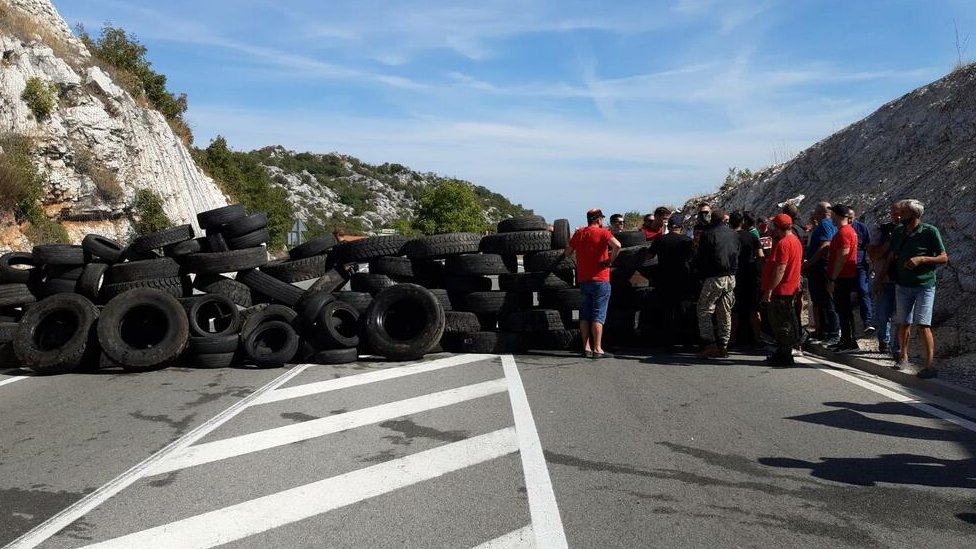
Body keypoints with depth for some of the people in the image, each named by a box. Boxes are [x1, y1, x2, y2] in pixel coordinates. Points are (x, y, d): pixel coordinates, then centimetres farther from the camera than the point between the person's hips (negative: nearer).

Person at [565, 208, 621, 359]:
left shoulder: (578, 233, 7)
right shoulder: (602, 232, -9)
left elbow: (567, 253, 16)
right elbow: (617, 245, -26)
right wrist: (610, 261, -14)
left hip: (583, 280, 5)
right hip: (600, 280, -5)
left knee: (585, 314, 12)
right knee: (598, 315, -3)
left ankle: (586, 348, 12)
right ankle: (597, 349, -4)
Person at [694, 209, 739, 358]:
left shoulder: (708, 233, -8)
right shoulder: (733, 234, 10)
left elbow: (700, 258, -5)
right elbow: (737, 255, 17)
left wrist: (702, 276, 6)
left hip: (714, 278, -6)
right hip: (731, 278, 6)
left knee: (704, 310, 1)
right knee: (725, 313, 11)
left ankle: (710, 345, -8)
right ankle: (723, 346, 13)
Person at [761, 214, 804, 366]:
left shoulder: (783, 243, -19)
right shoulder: (795, 240, 14)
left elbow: (780, 269, -25)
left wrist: (769, 290, -24)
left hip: (780, 290, -11)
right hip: (791, 289, 11)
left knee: (781, 325, -4)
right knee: (786, 323, 16)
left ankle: (784, 356, 0)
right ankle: (782, 354, 24)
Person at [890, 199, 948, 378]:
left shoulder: (930, 231, -9)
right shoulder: (898, 232, 6)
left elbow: (944, 258, -8)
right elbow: (892, 256, 16)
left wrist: (921, 259, -21)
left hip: (924, 285, -5)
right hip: (902, 286, 5)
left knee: (923, 324, -11)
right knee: (903, 323, 10)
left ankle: (930, 365, -8)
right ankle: (903, 357, 27)